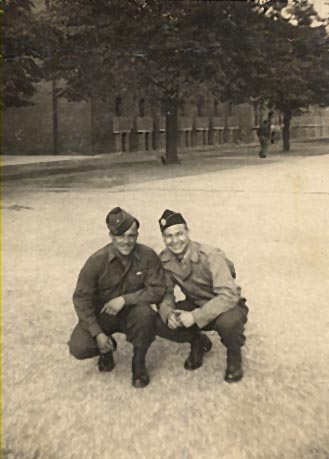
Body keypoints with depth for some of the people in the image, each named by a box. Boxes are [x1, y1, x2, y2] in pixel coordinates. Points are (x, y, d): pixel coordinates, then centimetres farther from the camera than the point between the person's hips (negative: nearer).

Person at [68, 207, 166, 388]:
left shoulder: (148, 256, -17)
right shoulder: (97, 261, -18)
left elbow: (157, 290, -15)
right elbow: (81, 298, -13)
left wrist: (124, 299, -27)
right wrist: (98, 333, -20)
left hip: (131, 312, 0)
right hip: (101, 314, 0)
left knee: (145, 313, -34)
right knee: (79, 348, -22)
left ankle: (139, 364, -7)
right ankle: (107, 349, 16)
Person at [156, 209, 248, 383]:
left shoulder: (209, 256, -27)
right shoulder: (164, 260, -10)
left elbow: (229, 295, -34)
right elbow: (165, 293, -3)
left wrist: (195, 316, -39)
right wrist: (168, 313, -26)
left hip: (224, 306, -5)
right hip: (196, 304, 5)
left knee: (229, 321, -40)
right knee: (160, 324, -18)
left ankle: (234, 356, -3)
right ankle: (198, 343, 12)